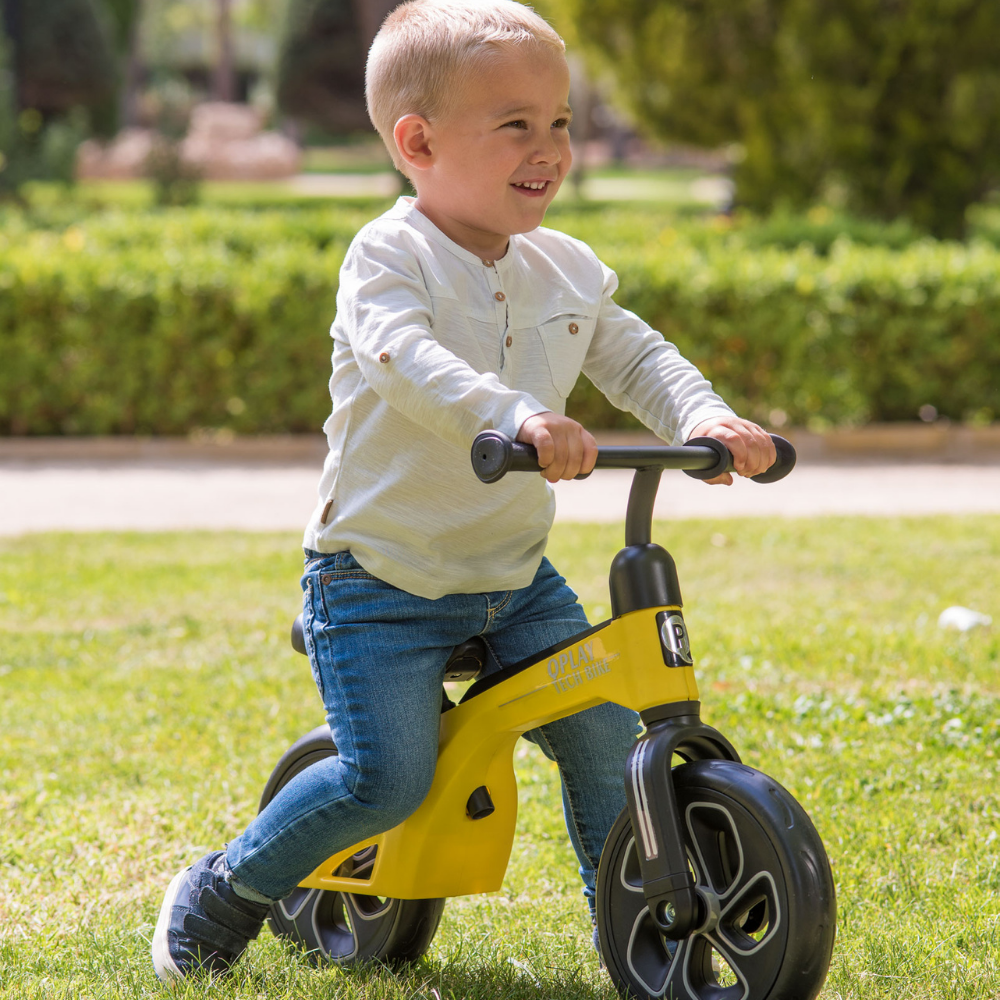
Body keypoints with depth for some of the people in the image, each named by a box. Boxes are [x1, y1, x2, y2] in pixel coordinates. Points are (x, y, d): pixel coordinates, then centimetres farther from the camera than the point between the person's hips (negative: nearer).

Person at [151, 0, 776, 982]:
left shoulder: (565, 272, 6)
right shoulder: (389, 256, -14)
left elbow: (638, 359, 7)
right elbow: (405, 360, -32)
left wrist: (706, 418, -16)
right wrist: (514, 416, -50)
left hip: (514, 577, 6)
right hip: (382, 578, -6)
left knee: (604, 729, -7)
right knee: (388, 778, -14)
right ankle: (224, 889, 9)